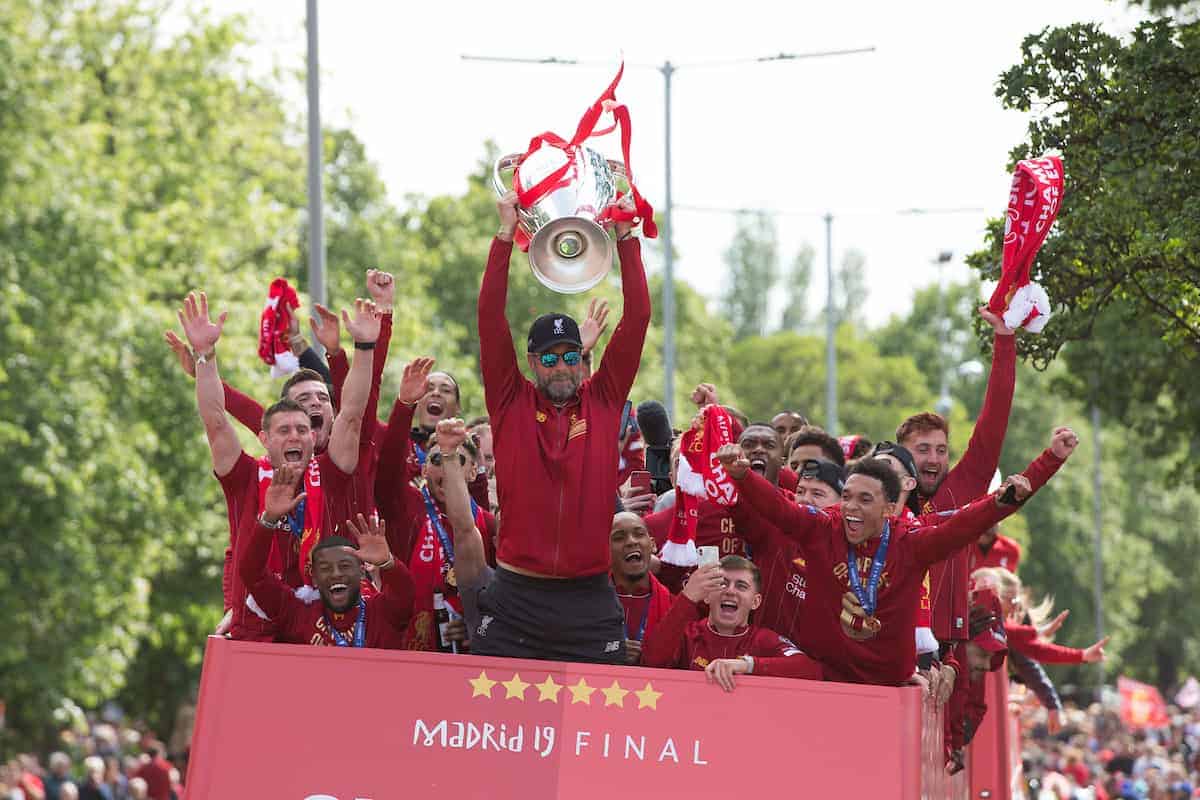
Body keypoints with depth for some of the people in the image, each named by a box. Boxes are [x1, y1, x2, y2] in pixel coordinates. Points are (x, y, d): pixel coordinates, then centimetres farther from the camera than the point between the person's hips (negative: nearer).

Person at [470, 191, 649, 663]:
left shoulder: (604, 402, 7)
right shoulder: (511, 403, 4)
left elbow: (637, 319, 2)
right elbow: (491, 319, -3)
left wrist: (626, 238, -3)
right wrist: (506, 234, -7)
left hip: (591, 603, 1)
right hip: (515, 600, -1)